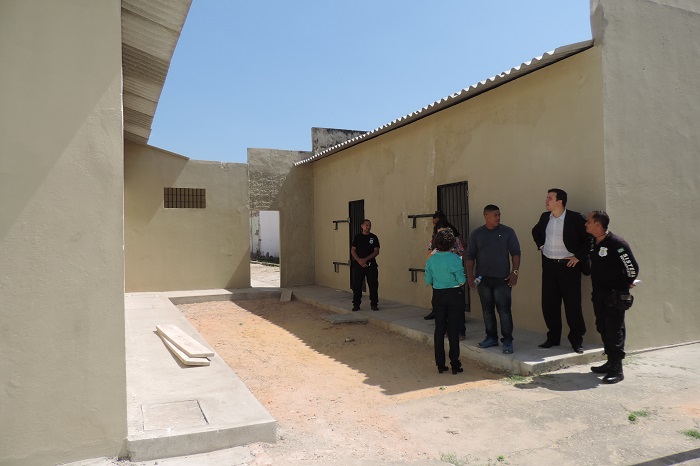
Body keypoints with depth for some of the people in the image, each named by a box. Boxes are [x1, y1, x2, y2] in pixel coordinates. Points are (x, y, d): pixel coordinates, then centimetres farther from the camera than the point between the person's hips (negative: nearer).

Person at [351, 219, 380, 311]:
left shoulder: (374, 237, 4)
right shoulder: (357, 237, 5)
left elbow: (376, 251, -2)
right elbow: (352, 251, 2)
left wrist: (365, 259, -13)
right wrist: (359, 261, -12)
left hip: (371, 264, 0)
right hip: (358, 264, 0)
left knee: (373, 285, 1)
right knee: (356, 285, 2)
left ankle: (374, 304, 11)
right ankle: (356, 304, 11)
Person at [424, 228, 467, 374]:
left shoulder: (431, 260, -2)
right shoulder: (455, 259, -14)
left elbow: (428, 281, 2)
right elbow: (462, 280, -15)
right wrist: (467, 278, 6)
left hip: (438, 295, 3)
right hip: (455, 295, -3)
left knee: (439, 329, 10)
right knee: (453, 329, 4)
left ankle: (440, 364, 15)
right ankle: (455, 364, 9)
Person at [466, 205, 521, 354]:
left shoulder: (508, 232, 1)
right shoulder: (476, 234, 5)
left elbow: (516, 253, 2)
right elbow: (470, 256, 6)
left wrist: (515, 272, -7)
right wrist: (470, 275, 0)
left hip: (502, 278, -2)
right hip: (483, 279, 2)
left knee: (504, 310, -4)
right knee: (487, 309, 10)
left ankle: (507, 340, 4)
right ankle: (491, 337, 22)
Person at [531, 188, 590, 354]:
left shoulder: (575, 218, -11)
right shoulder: (545, 217, 7)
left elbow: (589, 238, -10)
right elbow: (536, 231, 27)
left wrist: (579, 256, -11)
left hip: (568, 266, -5)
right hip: (548, 266, 5)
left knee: (573, 305, 1)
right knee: (549, 304, 8)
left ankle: (577, 340, 14)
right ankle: (553, 338, 21)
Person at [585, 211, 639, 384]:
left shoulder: (616, 243, -17)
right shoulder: (592, 241, 6)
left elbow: (633, 267, -12)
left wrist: (627, 284, 2)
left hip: (615, 295, -8)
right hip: (598, 293, 8)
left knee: (615, 331, -4)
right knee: (603, 329, 13)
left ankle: (617, 369, 1)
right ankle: (611, 362, 26)